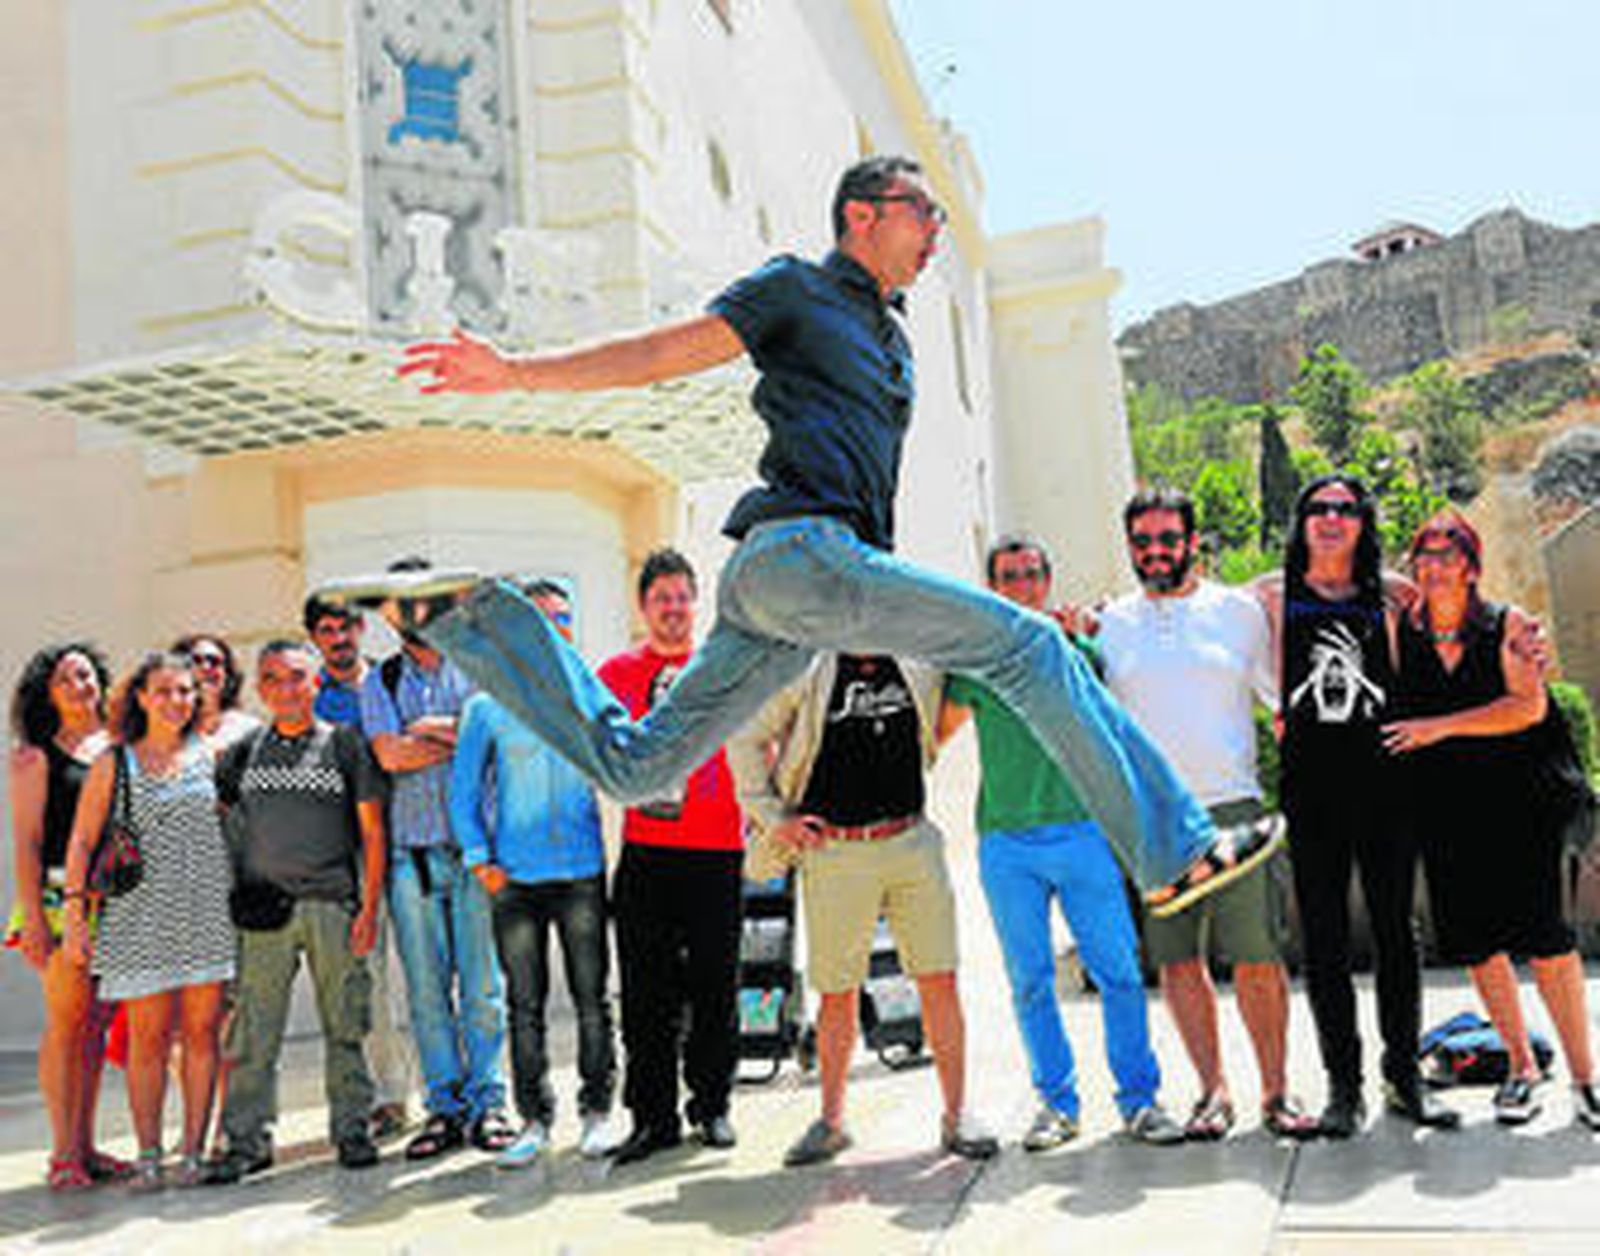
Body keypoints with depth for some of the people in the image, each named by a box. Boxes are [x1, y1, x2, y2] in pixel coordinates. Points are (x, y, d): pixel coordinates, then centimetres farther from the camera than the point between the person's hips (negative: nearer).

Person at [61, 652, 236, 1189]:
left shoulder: (208, 756, 9)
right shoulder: (114, 764, 6)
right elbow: (81, 842, 4)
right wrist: (75, 912, -3)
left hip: (207, 913, 1)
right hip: (141, 915, -1)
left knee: (202, 1032, 1)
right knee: (148, 1036, 0)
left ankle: (194, 1150, 9)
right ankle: (148, 1154, 9)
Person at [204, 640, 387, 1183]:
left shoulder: (345, 744, 6)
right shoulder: (243, 752, 11)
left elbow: (372, 830, 4)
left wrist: (370, 907, -3)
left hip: (334, 905, -1)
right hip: (263, 910, 1)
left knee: (344, 1026, 4)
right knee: (252, 1031, 1)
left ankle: (352, 1129, 14)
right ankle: (248, 1138, 10)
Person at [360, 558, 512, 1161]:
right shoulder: (380, 682, 12)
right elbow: (389, 754, -3)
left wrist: (435, 727, -6)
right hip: (411, 851, 1)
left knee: (483, 985, -1)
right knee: (427, 989, 4)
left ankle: (486, 1101, 7)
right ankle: (445, 1105, 13)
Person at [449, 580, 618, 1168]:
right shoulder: (487, 707, 4)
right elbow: (463, 790, 7)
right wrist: (479, 860, -2)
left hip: (582, 873, 0)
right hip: (515, 878, 0)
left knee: (591, 998, 3)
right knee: (525, 1004, 5)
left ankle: (597, 1110, 16)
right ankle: (534, 1118, 16)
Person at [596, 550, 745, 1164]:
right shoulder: (616, 673, 8)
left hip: (715, 850, -1)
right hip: (644, 853, 1)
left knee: (714, 985, 5)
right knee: (646, 989, 3)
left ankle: (712, 1106, 19)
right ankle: (653, 1114, 12)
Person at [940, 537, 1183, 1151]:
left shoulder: (1078, 646, 9)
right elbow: (936, 732, 13)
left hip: (1082, 831, 0)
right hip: (1005, 842, 0)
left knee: (1119, 970, -2)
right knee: (1030, 981, 5)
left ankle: (1139, 1098, 10)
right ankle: (1056, 1101, 17)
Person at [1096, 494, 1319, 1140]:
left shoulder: (1239, 610, 8)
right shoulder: (1109, 624, 11)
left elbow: (1286, 697, 15)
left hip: (1232, 806, -1)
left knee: (1258, 958, -2)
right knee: (1177, 961, 4)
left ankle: (1276, 1091, 12)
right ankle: (1212, 1088, 16)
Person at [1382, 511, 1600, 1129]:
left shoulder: (1506, 624, 0)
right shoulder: (1402, 632, 7)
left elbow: (1530, 705, -10)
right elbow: (1389, 710, 16)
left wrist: (1442, 725, -15)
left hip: (1515, 803, -3)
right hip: (1441, 812, 3)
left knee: (1543, 937, -6)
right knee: (1475, 940, 6)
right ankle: (1522, 1067, 21)